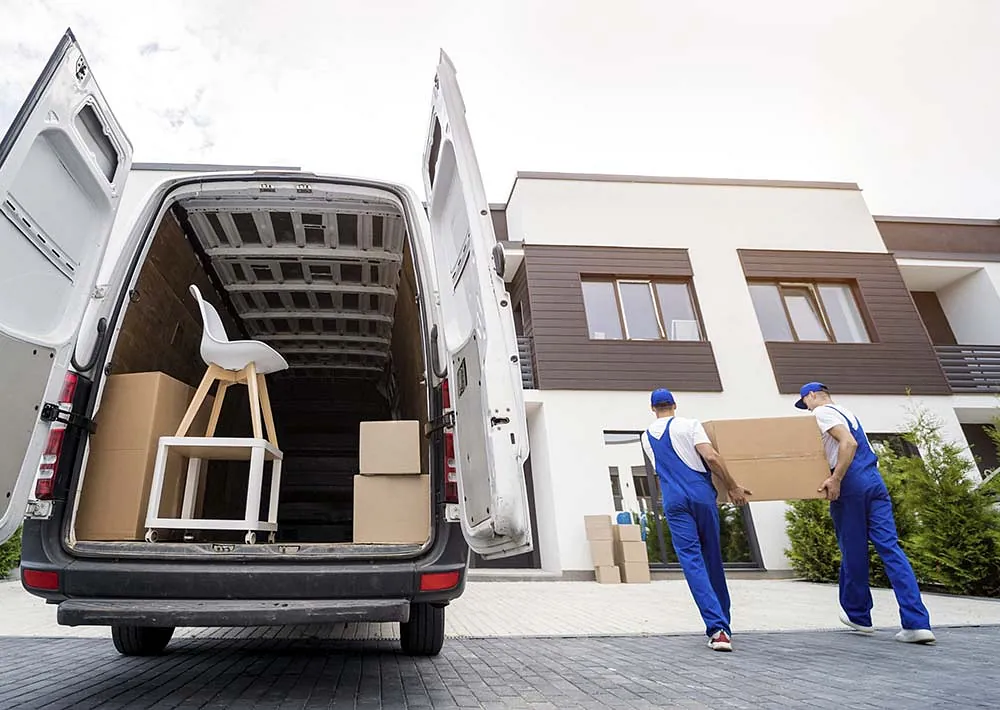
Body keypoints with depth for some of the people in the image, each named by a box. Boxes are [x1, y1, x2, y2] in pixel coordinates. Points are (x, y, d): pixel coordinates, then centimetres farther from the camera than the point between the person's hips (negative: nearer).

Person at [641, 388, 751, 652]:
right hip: (702, 495, -1)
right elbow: (711, 457, -9)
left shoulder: (646, 437, 15)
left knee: (692, 562, -4)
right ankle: (722, 624, 24)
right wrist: (732, 487, -1)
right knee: (713, 561, 13)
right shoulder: (689, 425, 2)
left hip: (674, 502, 1)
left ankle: (717, 628, -15)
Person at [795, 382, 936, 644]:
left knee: (852, 551, 6)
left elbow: (848, 443, -18)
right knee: (890, 547, 1)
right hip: (874, 480, 8)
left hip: (850, 485, -8)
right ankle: (917, 623, -5)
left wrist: (835, 480, -20)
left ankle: (858, 615, 21)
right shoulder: (845, 412, 24)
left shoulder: (823, 412, -4)